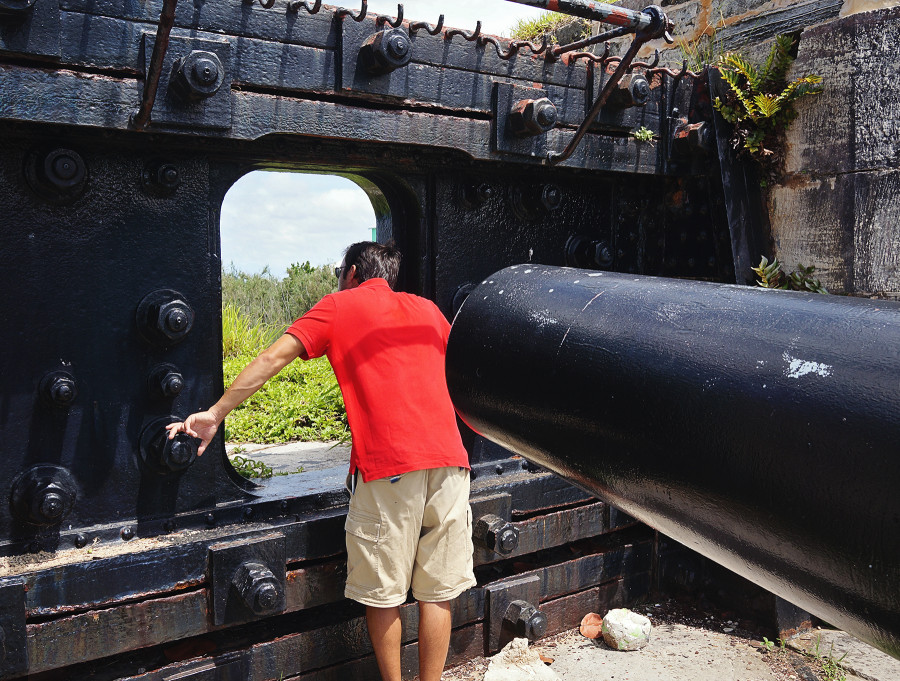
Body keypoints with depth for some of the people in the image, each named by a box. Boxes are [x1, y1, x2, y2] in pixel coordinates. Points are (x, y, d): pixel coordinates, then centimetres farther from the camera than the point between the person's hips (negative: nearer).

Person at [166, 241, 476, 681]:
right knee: (437, 590, 11)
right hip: (448, 460, 5)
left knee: (383, 593, 9)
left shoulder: (338, 306, 10)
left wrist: (215, 414, 5)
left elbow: (275, 356, 2)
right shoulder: (427, 308, 21)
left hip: (388, 463, -4)